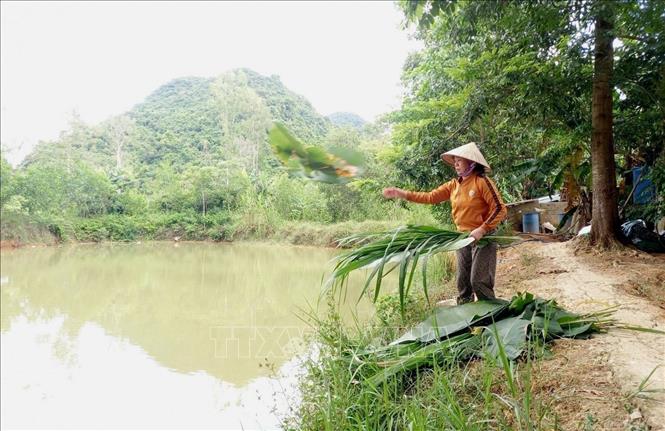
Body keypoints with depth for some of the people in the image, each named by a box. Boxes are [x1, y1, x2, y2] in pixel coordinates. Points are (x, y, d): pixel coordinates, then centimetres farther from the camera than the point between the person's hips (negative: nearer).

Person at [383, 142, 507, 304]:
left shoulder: (482, 182, -13)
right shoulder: (453, 185, 7)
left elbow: (500, 209, -15)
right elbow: (431, 197, 4)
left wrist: (482, 230, -25)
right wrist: (401, 193, -3)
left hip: (482, 237, -7)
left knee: (479, 281, -7)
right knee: (463, 282, 13)